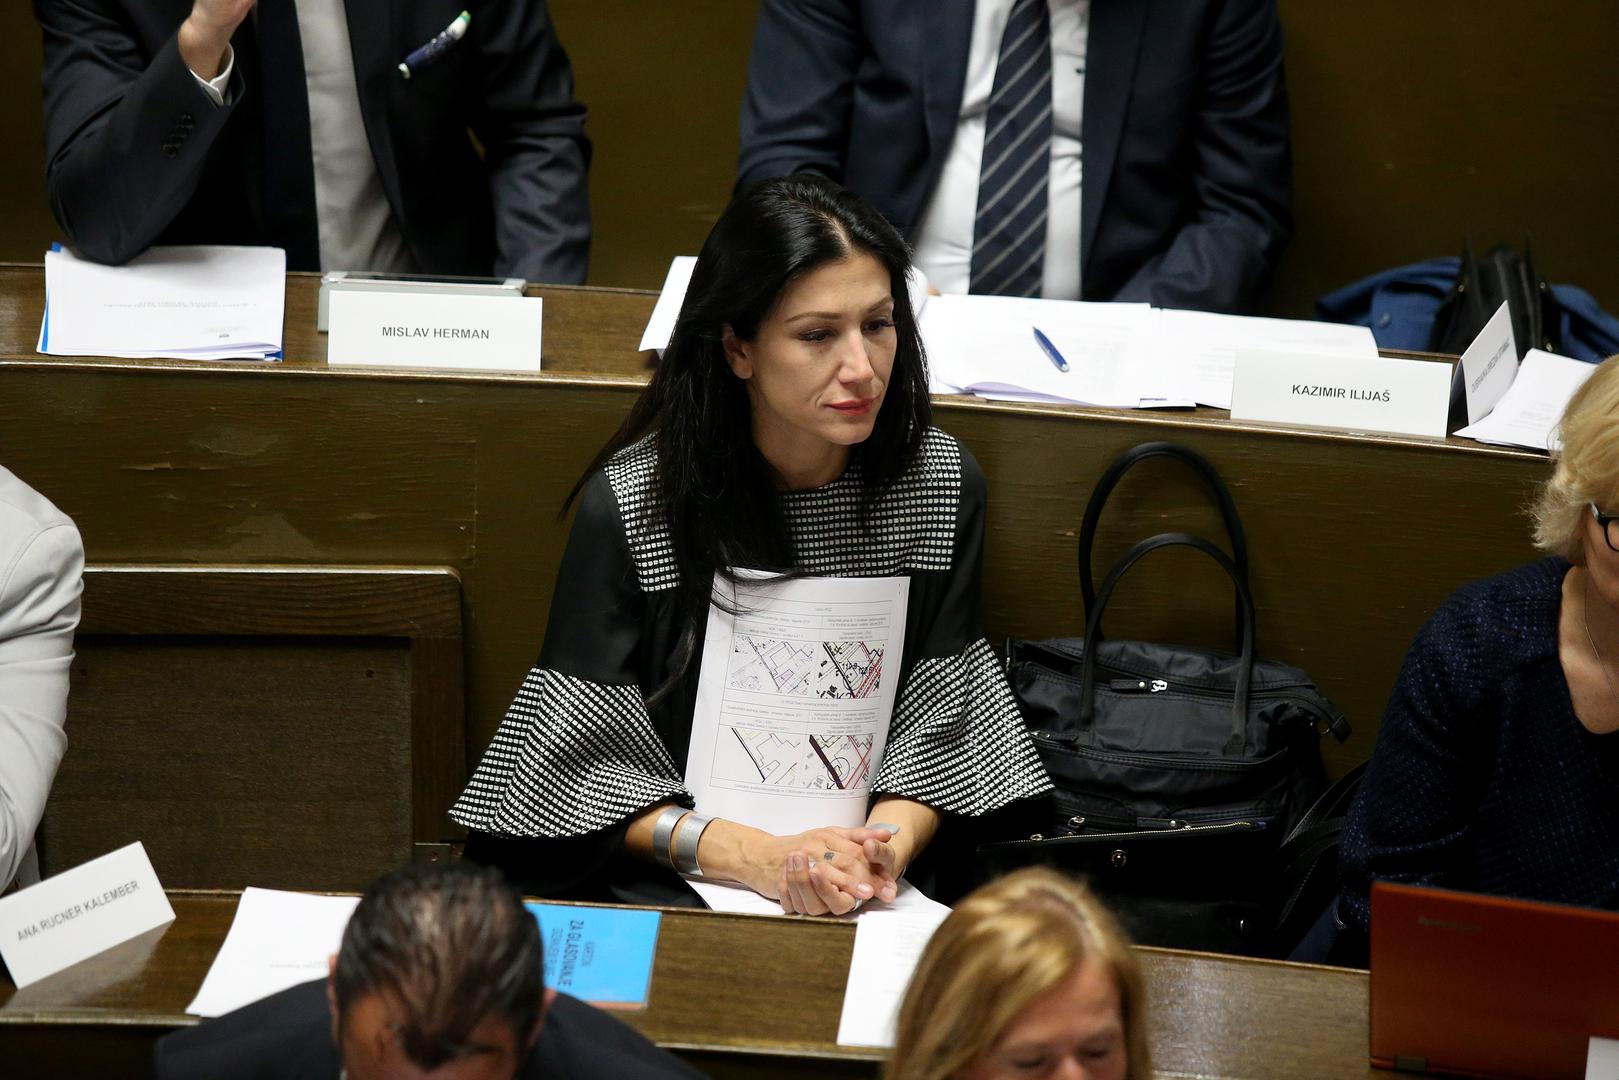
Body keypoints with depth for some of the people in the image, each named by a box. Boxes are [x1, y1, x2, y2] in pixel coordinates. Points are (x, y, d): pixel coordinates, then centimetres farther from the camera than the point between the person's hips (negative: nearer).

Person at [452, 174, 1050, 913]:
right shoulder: (629, 504, -8)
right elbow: (586, 762, -7)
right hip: (664, 884, -2)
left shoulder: (940, 485, 1)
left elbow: (935, 736, 4)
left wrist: (882, 853, -16)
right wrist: (754, 856, -21)